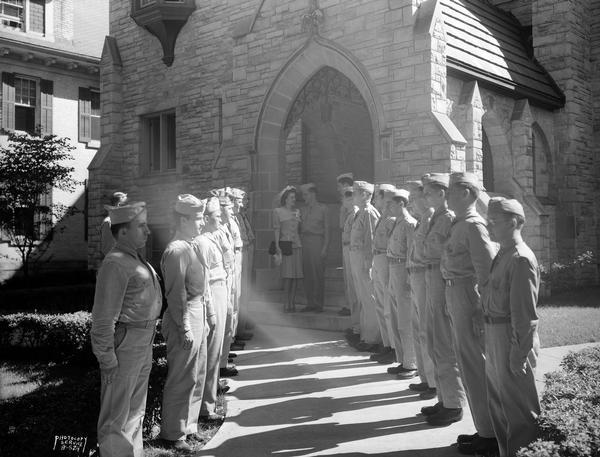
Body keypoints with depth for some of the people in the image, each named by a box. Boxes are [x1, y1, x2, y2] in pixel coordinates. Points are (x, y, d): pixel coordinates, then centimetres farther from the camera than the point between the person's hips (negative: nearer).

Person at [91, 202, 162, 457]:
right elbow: (103, 317, -21)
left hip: (142, 344, 10)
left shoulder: (132, 260, 12)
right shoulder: (115, 264, -19)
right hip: (123, 346, -10)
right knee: (116, 412, 1)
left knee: (135, 409, 19)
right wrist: (108, 361, -20)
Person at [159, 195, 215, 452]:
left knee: (197, 376, 19)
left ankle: (188, 424, 34)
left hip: (198, 318, 10)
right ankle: (173, 433, 16)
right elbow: (176, 294, -21)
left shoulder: (191, 247, 12)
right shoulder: (176, 250, -18)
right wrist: (185, 328, -21)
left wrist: (210, 314, 18)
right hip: (185, 318, -10)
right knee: (181, 379, 2)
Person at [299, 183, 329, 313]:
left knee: (318, 274, -5)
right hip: (304, 241, 5)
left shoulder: (322, 208, 3)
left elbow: (326, 229, 0)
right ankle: (310, 303, 11)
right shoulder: (303, 210, 16)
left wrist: (325, 247, -7)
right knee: (307, 273, 4)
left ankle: (318, 304, 1)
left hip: (317, 241, -4)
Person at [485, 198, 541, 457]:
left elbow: (525, 314, -21)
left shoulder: (521, 259, -20)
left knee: (518, 404, 5)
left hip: (511, 338, -10)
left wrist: (519, 353, -20)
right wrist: (490, 338, 13)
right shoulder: (503, 255, 9)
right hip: (495, 336, 10)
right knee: (497, 399, 21)